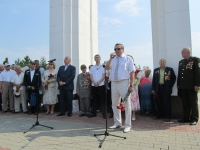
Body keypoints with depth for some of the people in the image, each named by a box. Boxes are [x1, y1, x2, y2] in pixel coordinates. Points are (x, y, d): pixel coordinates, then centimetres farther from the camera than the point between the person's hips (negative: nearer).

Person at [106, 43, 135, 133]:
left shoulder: (128, 59, 2)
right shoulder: (113, 59, 15)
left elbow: (132, 73, -4)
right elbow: (107, 68, 0)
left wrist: (131, 85, -11)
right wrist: (111, 58, -10)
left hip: (124, 83, -5)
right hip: (114, 83, 5)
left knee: (127, 104, 0)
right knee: (115, 104, 12)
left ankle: (128, 125, 11)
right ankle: (117, 123, 28)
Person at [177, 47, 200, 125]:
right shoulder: (181, 62, 17)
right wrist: (178, 84, 12)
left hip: (191, 86, -6)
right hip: (183, 86, 6)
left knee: (193, 103, 4)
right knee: (185, 103, 10)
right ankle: (186, 118, 18)